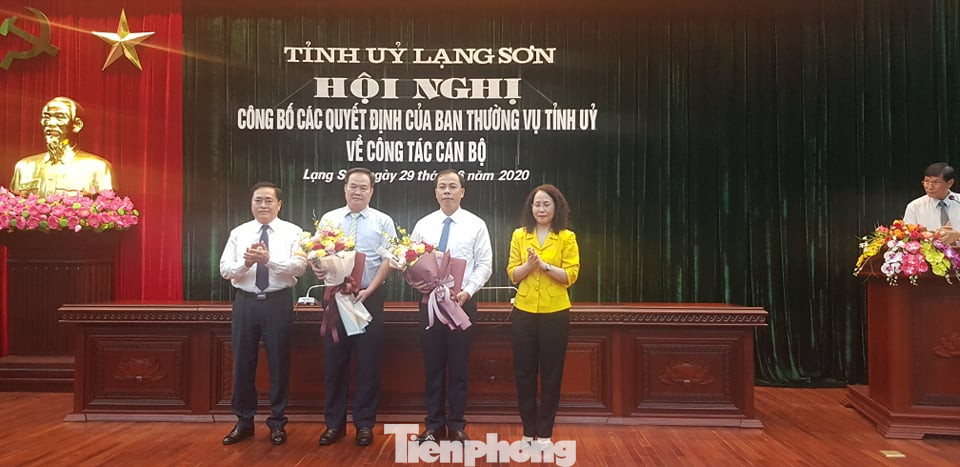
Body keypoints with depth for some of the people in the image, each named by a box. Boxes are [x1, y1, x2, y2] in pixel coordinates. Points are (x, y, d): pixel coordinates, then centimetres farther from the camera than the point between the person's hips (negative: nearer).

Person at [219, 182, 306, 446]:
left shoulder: (292, 232, 0)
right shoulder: (238, 233, 8)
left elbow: (299, 267, -13)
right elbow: (225, 269, 0)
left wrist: (269, 259, -27)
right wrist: (246, 262, -20)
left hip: (278, 303, -2)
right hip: (245, 303, 3)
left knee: (279, 363, 6)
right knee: (243, 363, 9)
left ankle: (277, 423, 20)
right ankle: (244, 422, 25)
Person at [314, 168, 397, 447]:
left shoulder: (383, 222, 2)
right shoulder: (328, 219, 9)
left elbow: (388, 260, -4)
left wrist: (369, 290, -14)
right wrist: (316, 267, -15)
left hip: (369, 298, -2)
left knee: (368, 362, 4)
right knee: (334, 361, 7)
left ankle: (365, 424, 17)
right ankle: (334, 423, 20)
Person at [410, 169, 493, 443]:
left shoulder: (476, 225, 1)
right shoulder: (423, 225, 6)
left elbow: (484, 265, -2)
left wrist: (467, 291, -15)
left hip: (462, 303, -2)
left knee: (458, 365, 6)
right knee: (432, 365, 8)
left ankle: (457, 424, 20)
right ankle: (434, 424, 21)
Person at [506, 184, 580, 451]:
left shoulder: (567, 237, -2)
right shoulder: (519, 235, 4)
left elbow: (571, 276, -8)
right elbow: (512, 274, 1)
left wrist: (544, 265, -20)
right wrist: (529, 264, -17)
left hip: (555, 313, -2)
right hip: (524, 312, 2)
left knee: (551, 373, 6)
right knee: (524, 372, 7)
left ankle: (544, 432, 19)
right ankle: (529, 430, 23)